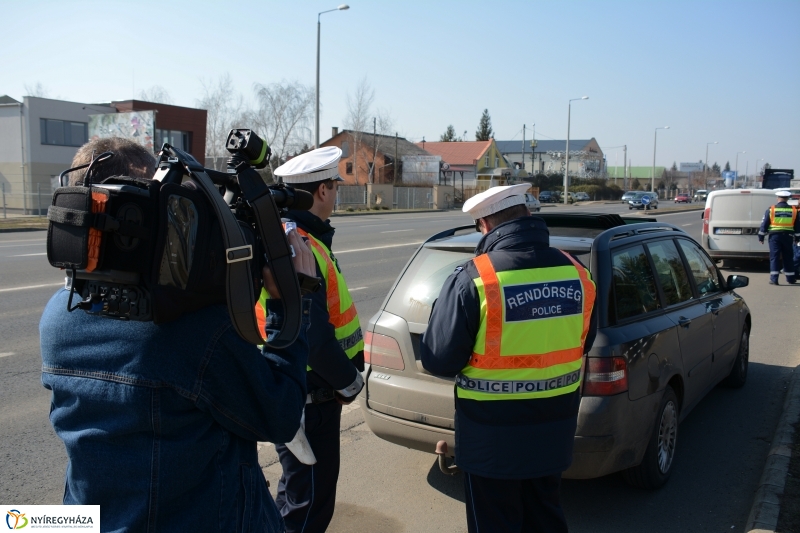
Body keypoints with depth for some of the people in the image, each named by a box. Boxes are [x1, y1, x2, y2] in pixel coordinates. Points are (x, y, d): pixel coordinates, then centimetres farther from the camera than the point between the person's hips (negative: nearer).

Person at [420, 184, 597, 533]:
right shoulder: (576, 273, -5)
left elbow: (438, 360, -16)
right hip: (554, 428, 5)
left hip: (493, 434, -5)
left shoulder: (472, 278, -22)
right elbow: (583, 343, 10)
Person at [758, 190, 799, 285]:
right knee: (788, 258, 13)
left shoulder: (771, 209, -4)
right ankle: (791, 278, 22)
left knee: (774, 257, -1)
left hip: (774, 236, -2)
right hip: (788, 236, 2)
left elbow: (764, 224, -3)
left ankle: (774, 279, -7)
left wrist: (761, 237, 4)